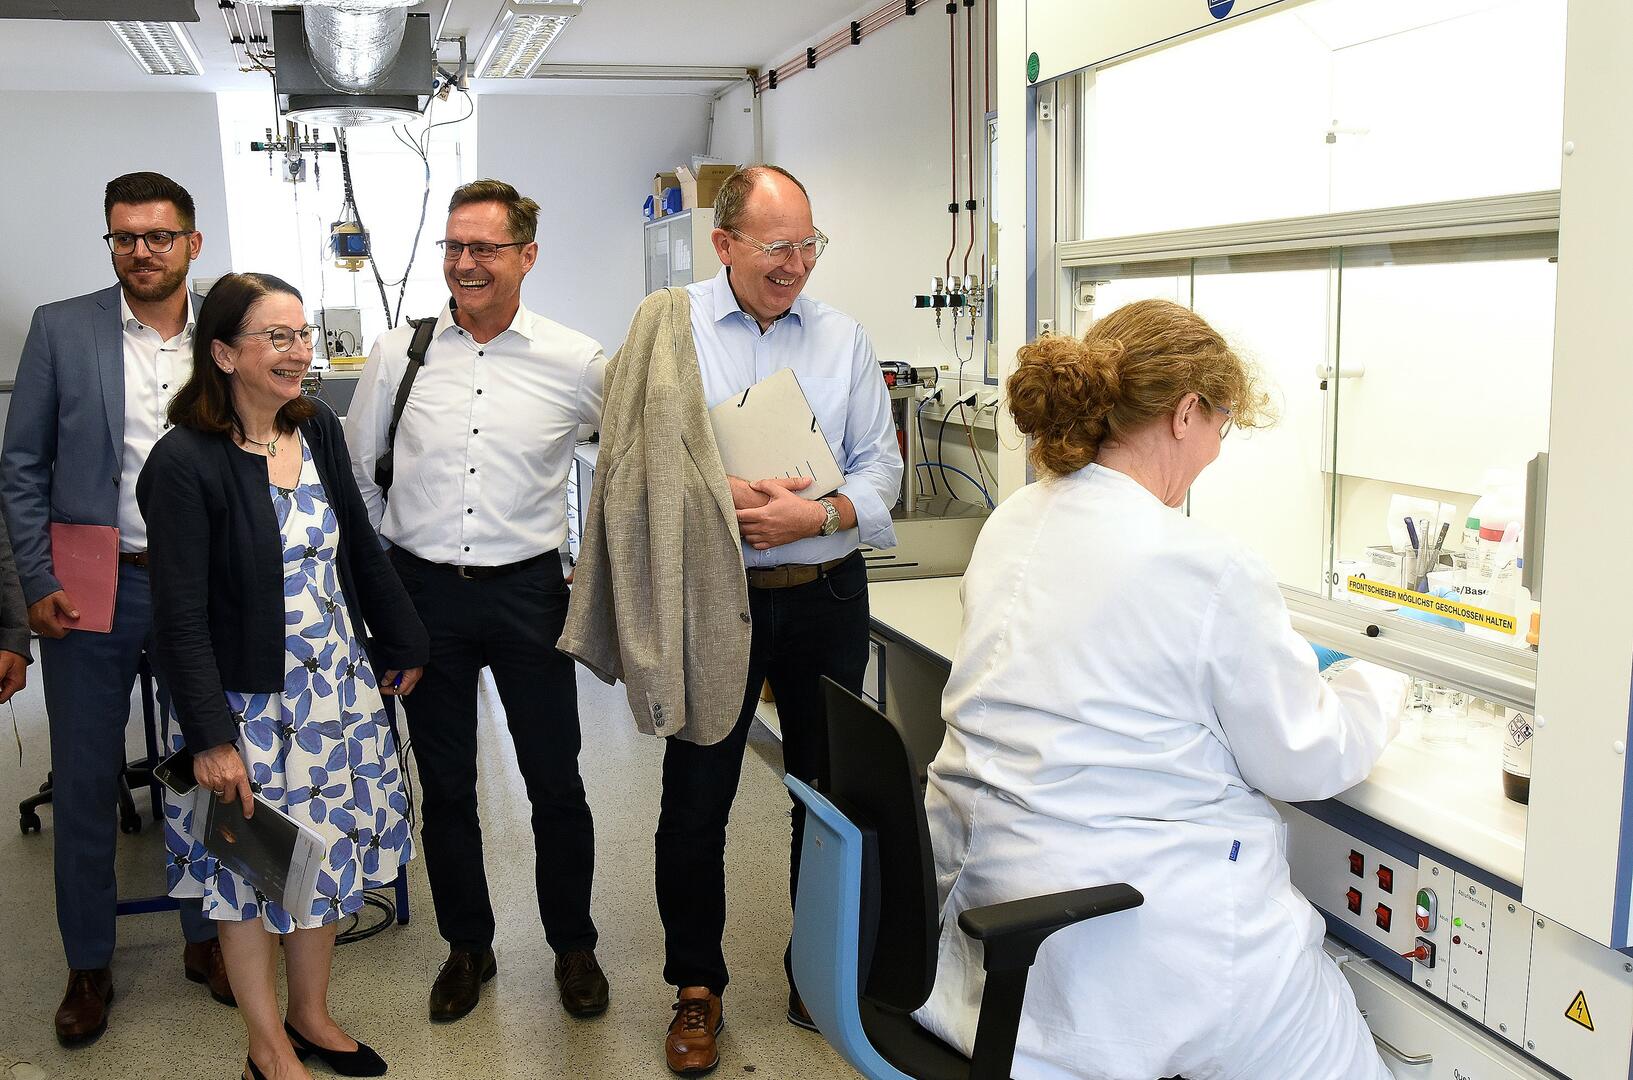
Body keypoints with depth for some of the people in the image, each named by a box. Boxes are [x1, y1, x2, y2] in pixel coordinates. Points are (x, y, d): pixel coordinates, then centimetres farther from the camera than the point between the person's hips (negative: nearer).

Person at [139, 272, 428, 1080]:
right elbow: (181, 614, -18)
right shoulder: (184, 462, -18)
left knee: (325, 852, 17)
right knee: (254, 870, 10)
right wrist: (211, 736, -20)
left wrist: (402, 644, 16)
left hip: (338, 687, 6)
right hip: (251, 703, -6)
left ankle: (311, 1014, 37)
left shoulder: (318, 429, 0)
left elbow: (359, 548, 10)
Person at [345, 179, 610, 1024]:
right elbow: (356, 470, 12)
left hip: (527, 590, -2)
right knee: (444, 787, 13)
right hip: (424, 591, 2)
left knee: (555, 783, 7)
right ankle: (468, 946, 32)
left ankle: (573, 945, 28)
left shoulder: (575, 361, -4)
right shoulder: (397, 353, 1)